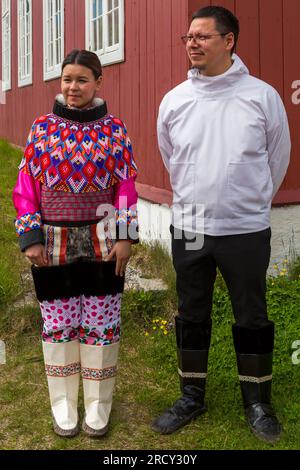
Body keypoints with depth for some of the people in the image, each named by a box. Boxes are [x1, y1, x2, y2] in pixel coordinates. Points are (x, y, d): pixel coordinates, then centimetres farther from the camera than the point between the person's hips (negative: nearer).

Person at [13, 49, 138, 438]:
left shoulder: (114, 129, 2)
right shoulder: (42, 128, 3)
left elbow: (126, 187, 0)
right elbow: (26, 186, 2)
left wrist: (124, 237, -7)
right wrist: (30, 238, -5)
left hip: (101, 242, 0)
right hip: (53, 244, 1)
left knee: (100, 323, 7)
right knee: (58, 324, 9)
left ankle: (98, 406, 24)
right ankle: (62, 405, 27)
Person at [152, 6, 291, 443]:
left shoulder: (262, 95, -7)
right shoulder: (174, 101, 0)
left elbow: (278, 156, 6)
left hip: (246, 230, -2)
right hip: (189, 228, 3)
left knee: (252, 317, 9)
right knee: (191, 315, 13)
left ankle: (257, 401, 27)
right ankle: (192, 396, 31)